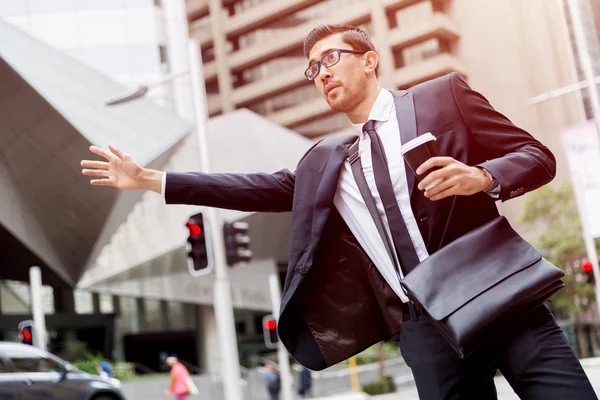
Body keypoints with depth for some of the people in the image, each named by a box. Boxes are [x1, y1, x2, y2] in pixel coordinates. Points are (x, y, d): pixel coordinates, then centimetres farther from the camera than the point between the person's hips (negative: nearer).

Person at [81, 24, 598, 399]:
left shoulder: (442, 96, 7)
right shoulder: (324, 160, 19)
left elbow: (537, 155, 4)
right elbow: (259, 189, 16)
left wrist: (482, 176, -18)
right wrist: (149, 179, 14)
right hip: (423, 323, 3)